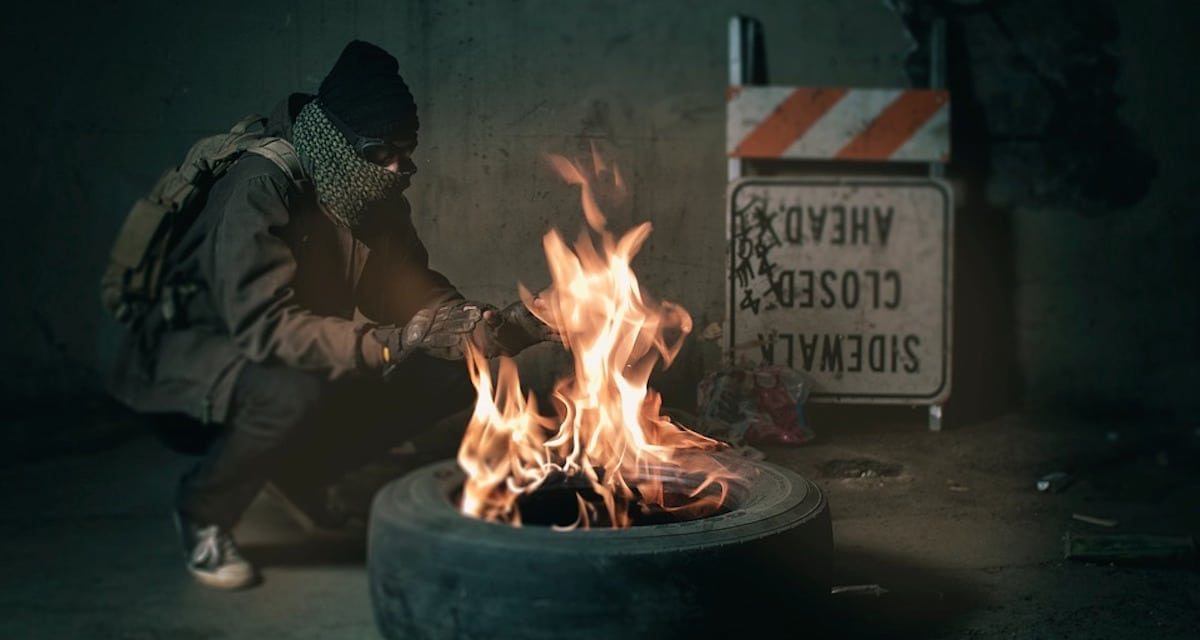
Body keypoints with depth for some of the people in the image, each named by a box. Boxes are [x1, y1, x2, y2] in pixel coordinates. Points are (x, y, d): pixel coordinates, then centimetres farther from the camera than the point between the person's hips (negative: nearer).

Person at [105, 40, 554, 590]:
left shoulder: (375, 196, -5)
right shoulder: (261, 189, -28)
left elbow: (413, 288, -2)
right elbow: (264, 325, -36)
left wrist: (475, 324, -24)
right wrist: (390, 343, -47)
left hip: (303, 357, 7)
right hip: (191, 358, -7)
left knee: (450, 371, -11)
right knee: (298, 394, -40)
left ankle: (305, 473, 6)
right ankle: (203, 512, -10)